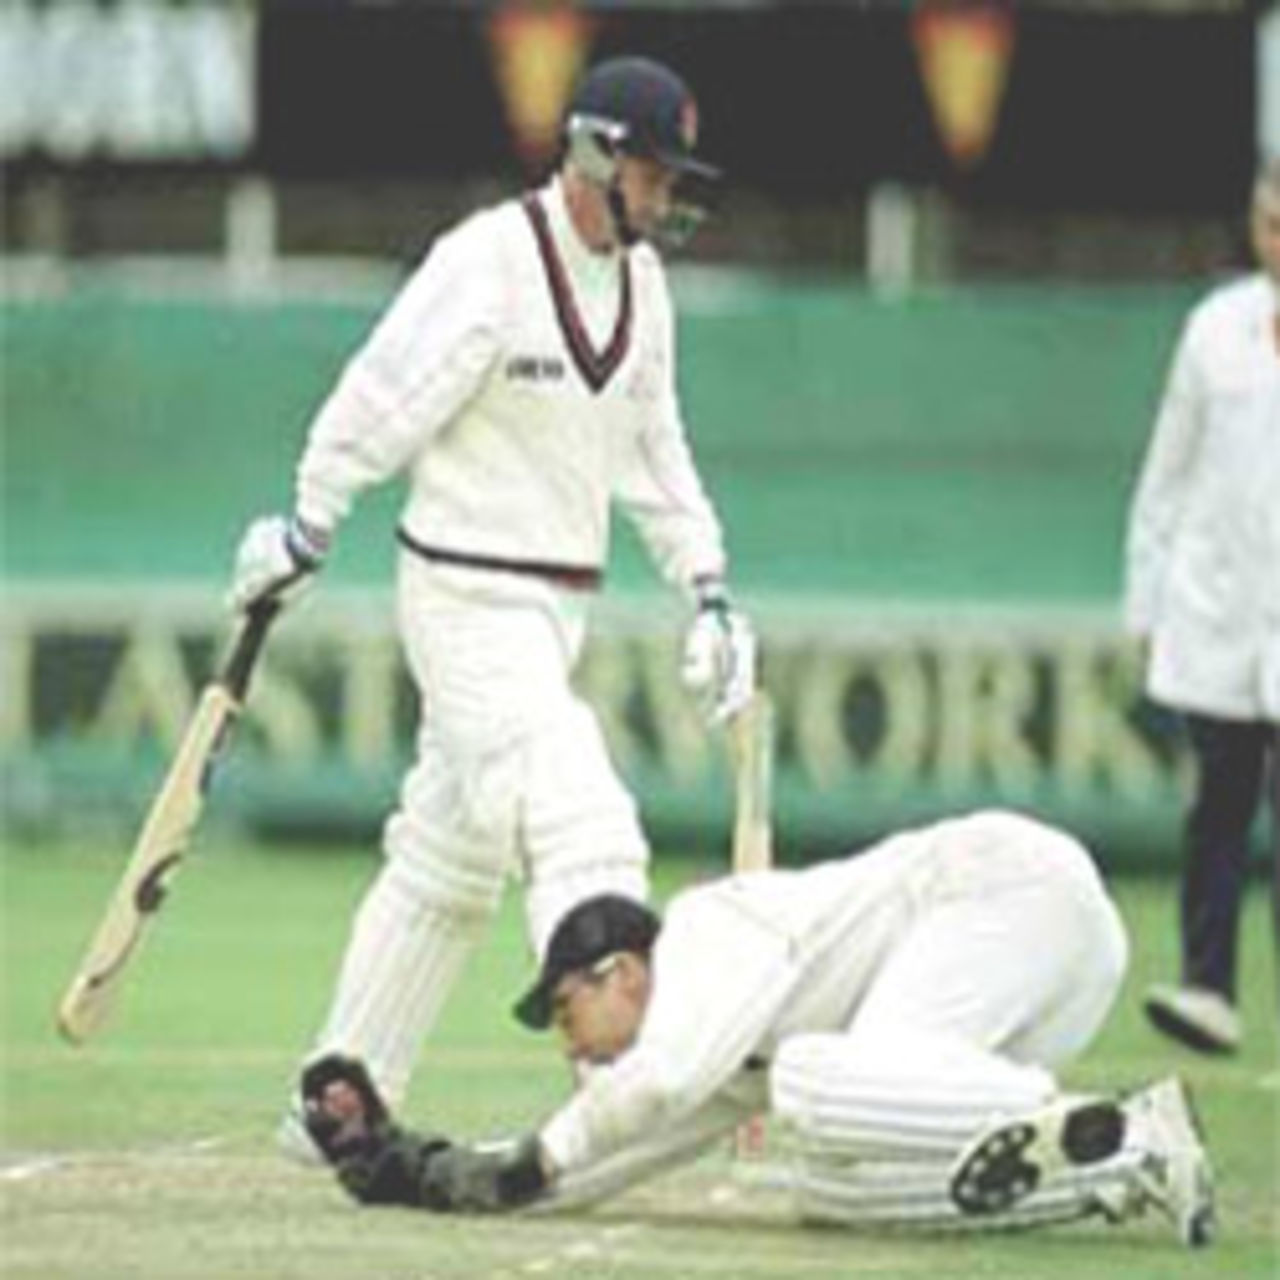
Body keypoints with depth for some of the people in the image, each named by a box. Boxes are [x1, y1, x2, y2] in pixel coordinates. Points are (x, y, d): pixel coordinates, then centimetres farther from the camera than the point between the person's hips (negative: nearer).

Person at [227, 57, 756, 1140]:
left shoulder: (639, 279, 9)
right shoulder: (488, 263, -16)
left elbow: (650, 446, 18)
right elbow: (381, 403, -13)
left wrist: (706, 583, 12)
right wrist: (303, 535, -9)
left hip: (559, 604, 9)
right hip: (470, 600, -9)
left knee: (452, 859, 13)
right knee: (582, 831, -19)